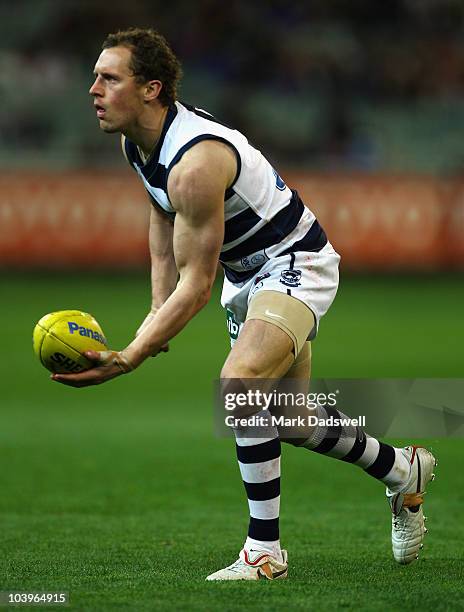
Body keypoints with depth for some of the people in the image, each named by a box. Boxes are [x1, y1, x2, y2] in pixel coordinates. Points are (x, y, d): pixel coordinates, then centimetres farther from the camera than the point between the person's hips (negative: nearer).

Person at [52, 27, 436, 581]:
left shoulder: (196, 163, -34)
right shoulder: (135, 143, -6)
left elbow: (196, 286, -32)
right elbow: (162, 216, 15)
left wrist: (126, 360, -37)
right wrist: (158, 307, 5)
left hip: (296, 264, -10)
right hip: (244, 274, 10)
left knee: (240, 381, -31)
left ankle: (264, 550, -22)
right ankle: (402, 470, 42)